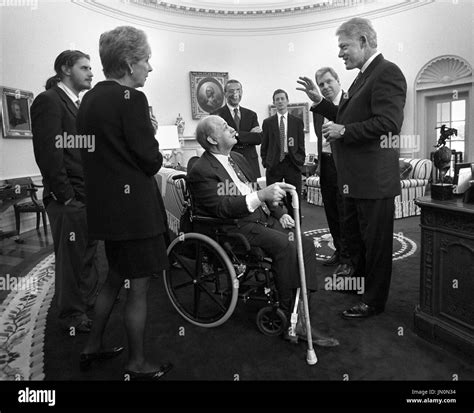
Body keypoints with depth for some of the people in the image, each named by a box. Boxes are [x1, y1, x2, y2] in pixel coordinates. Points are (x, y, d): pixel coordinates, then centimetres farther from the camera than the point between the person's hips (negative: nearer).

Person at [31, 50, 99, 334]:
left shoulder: (81, 104, 17)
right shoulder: (49, 100, -10)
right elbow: (48, 153, -16)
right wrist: (66, 195, -17)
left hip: (88, 195, 8)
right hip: (69, 198, -8)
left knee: (89, 252, 17)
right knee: (71, 257, 4)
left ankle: (89, 301, 34)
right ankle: (73, 316, 20)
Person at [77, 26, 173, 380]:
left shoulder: (90, 99, 10)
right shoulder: (130, 98, -15)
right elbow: (151, 161, -15)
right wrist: (152, 134, 4)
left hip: (105, 204, 9)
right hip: (134, 208, -9)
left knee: (116, 278, 24)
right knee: (138, 288, 6)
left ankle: (93, 347, 39)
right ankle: (138, 365, 23)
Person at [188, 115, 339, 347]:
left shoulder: (238, 159, 19)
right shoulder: (201, 171, -9)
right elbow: (221, 208, -21)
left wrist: (280, 213, 8)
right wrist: (261, 196, -33)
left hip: (262, 217, 8)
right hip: (235, 227, -8)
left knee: (305, 243, -11)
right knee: (286, 245, -28)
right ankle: (289, 320, -16)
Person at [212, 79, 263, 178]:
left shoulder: (251, 114, 15)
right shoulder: (217, 115, 1)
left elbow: (259, 138, 3)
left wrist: (238, 135, -10)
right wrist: (249, 134, -8)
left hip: (250, 163, 4)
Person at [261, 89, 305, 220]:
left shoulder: (297, 122, 9)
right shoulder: (267, 122, 9)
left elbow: (301, 145, 8)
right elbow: (264, 145, 10)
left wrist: (300, 162, 0)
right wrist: (265, 162, 2)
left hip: (292, 164, 0)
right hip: (273, 164, 0)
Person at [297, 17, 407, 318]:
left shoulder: (387, 73, -15)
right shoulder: (364, 76, 16)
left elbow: (389, 124, -25)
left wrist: (343, 131, -19)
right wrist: (319, 100, 10)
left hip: (374, 178, -10)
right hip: (356, 177, 10)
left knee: (376, 241, 5)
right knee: (354, 234, 23)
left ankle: (374, 301, 23)